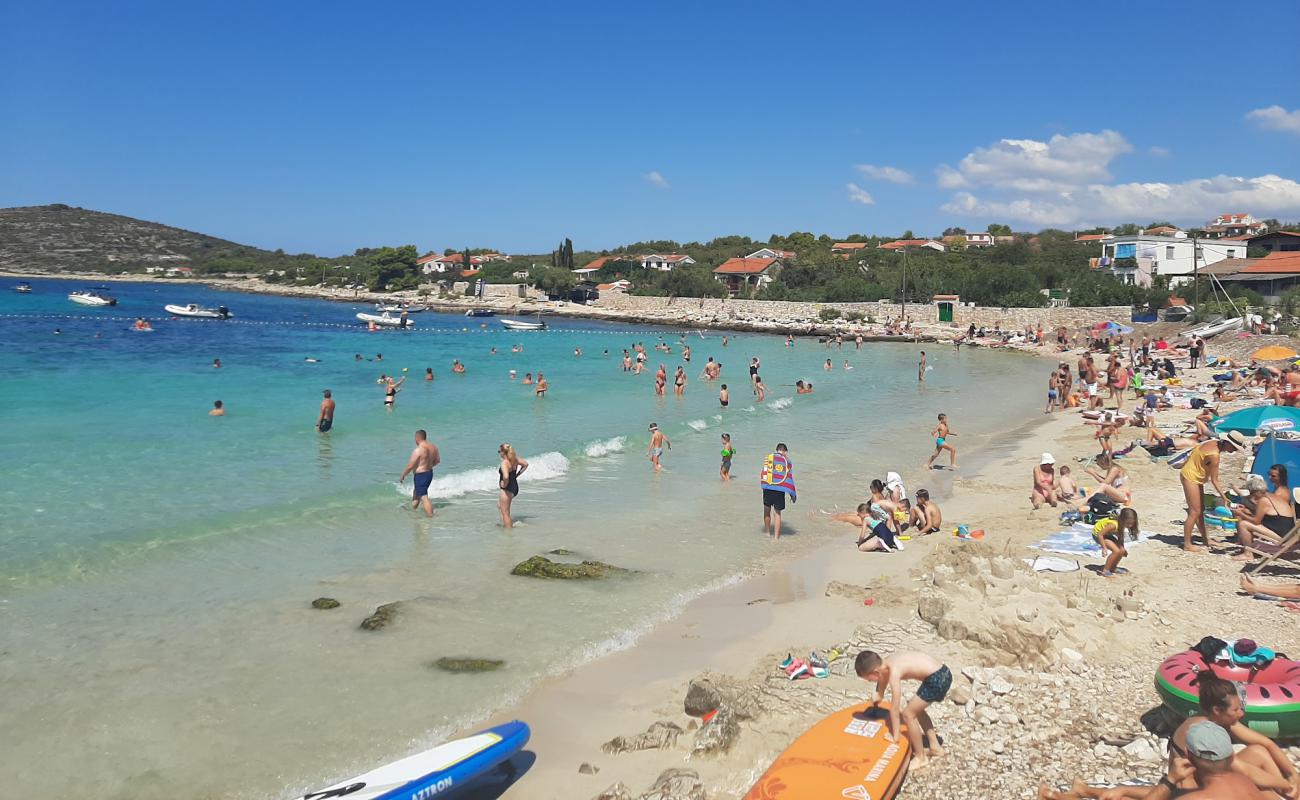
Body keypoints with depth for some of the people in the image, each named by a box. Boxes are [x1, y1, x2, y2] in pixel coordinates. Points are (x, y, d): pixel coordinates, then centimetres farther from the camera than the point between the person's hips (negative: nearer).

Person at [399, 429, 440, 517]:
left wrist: (402, 476, -6)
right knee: (416, 493, 28)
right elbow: (437, 460, 14)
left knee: (424, 497, -5)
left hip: (420, 476, -9)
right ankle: (412, 509, 46)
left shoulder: (418, 450, -22)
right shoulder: (433, 447, 1)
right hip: (430, 473, 9)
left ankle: (430, 516, -7)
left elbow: (410, 466, -19)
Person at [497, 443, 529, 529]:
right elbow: (526, 464, 15)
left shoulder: (504, 463, -25)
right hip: (515, 487, 9)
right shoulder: (515, 459, 0)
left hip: (507, 489, -9)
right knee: (499, 504, 29)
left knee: (505, 513, 5)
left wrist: (504, 484, -20)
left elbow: (506, 477, -40)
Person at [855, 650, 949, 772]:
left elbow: (894, 708, -14)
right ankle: (935, 747, 36)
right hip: (942, 673, 10)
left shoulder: (893, 672, -19)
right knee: (916, 709, 25)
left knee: (908, 714, -1)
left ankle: (921, 758, 12)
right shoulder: (886, 664, 6)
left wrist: (895, 736, -5)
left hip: (937, 679, -10)